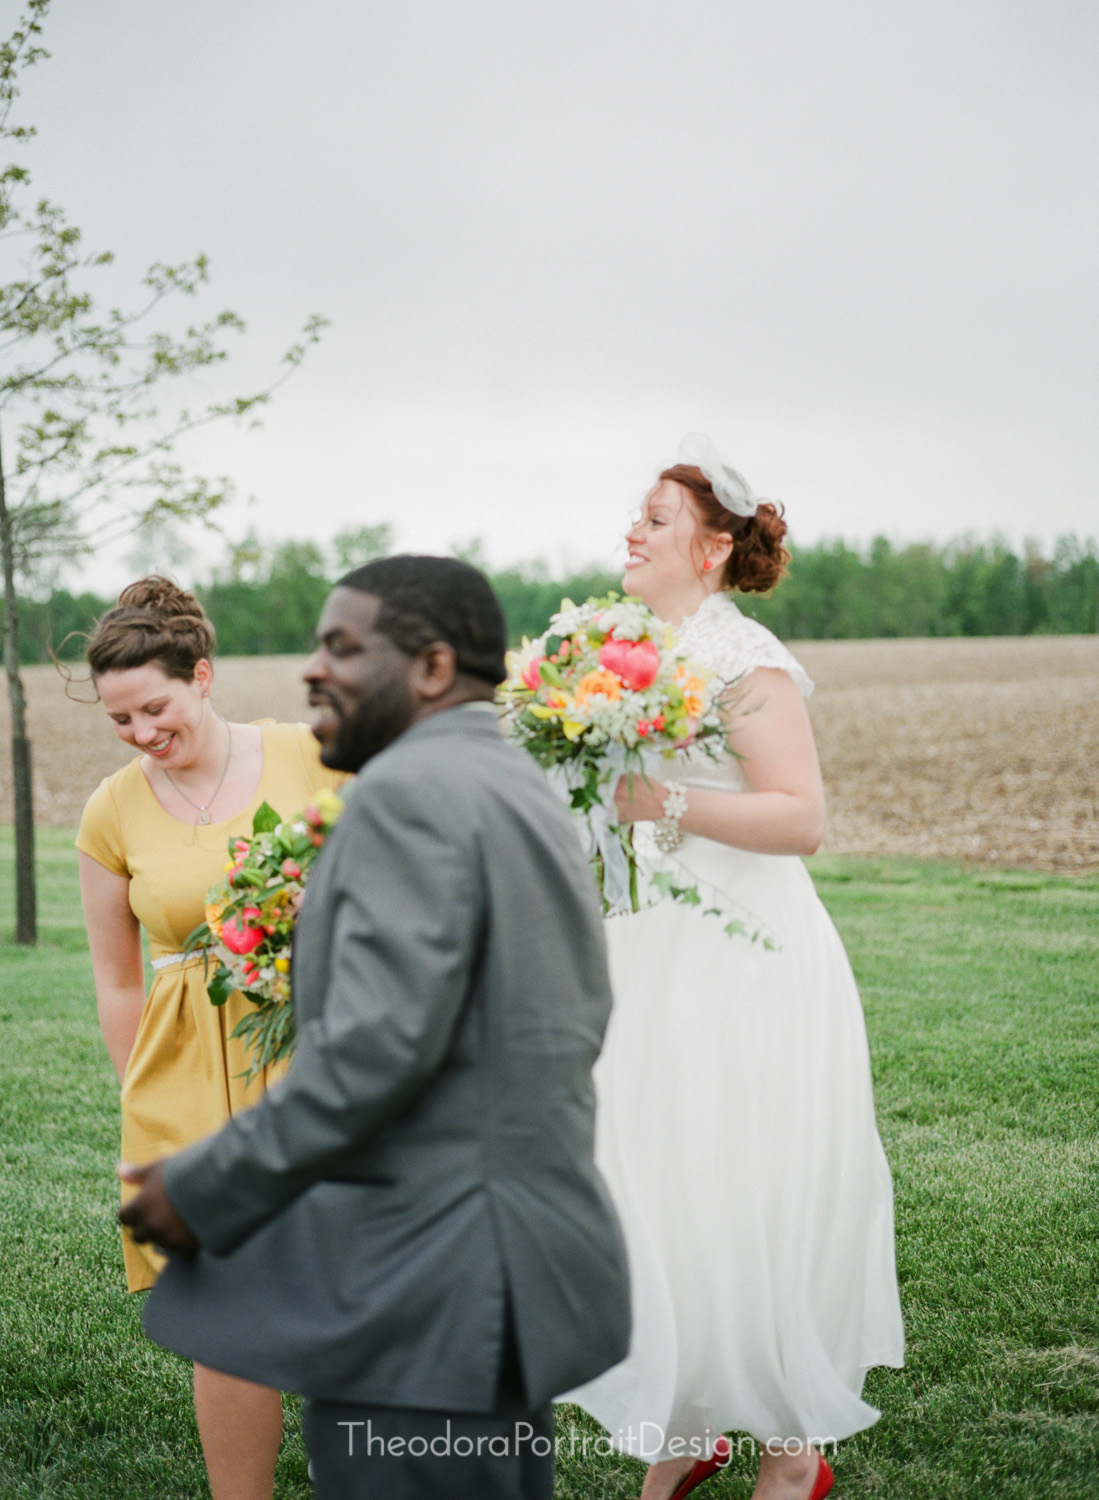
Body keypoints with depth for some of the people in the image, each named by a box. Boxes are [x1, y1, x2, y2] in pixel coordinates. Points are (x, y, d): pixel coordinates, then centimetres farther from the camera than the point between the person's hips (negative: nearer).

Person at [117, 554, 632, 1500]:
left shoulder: (410, 789, -13)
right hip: (521, 1266, 10)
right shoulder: (522, 791, 16)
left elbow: (380, 1039, -22)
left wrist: (204, 1192, -14)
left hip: (427, 1295, -10)